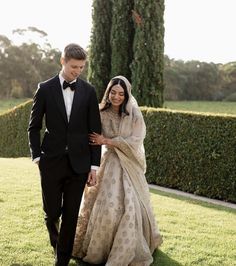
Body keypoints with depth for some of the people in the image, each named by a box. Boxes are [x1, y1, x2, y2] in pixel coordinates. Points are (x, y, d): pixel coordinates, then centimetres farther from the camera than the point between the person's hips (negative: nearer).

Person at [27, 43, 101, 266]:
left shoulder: (88, 91, 2)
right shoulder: (45, 89, -1)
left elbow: (95, 130, 3)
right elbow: (34, 127, 5)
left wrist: (94, 165, 0)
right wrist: (37, 156, -3)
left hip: (79, 163, 1)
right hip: (52, 162, -1)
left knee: (71, 215, 4)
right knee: (52, 212, 5)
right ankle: (55, 238, 39)